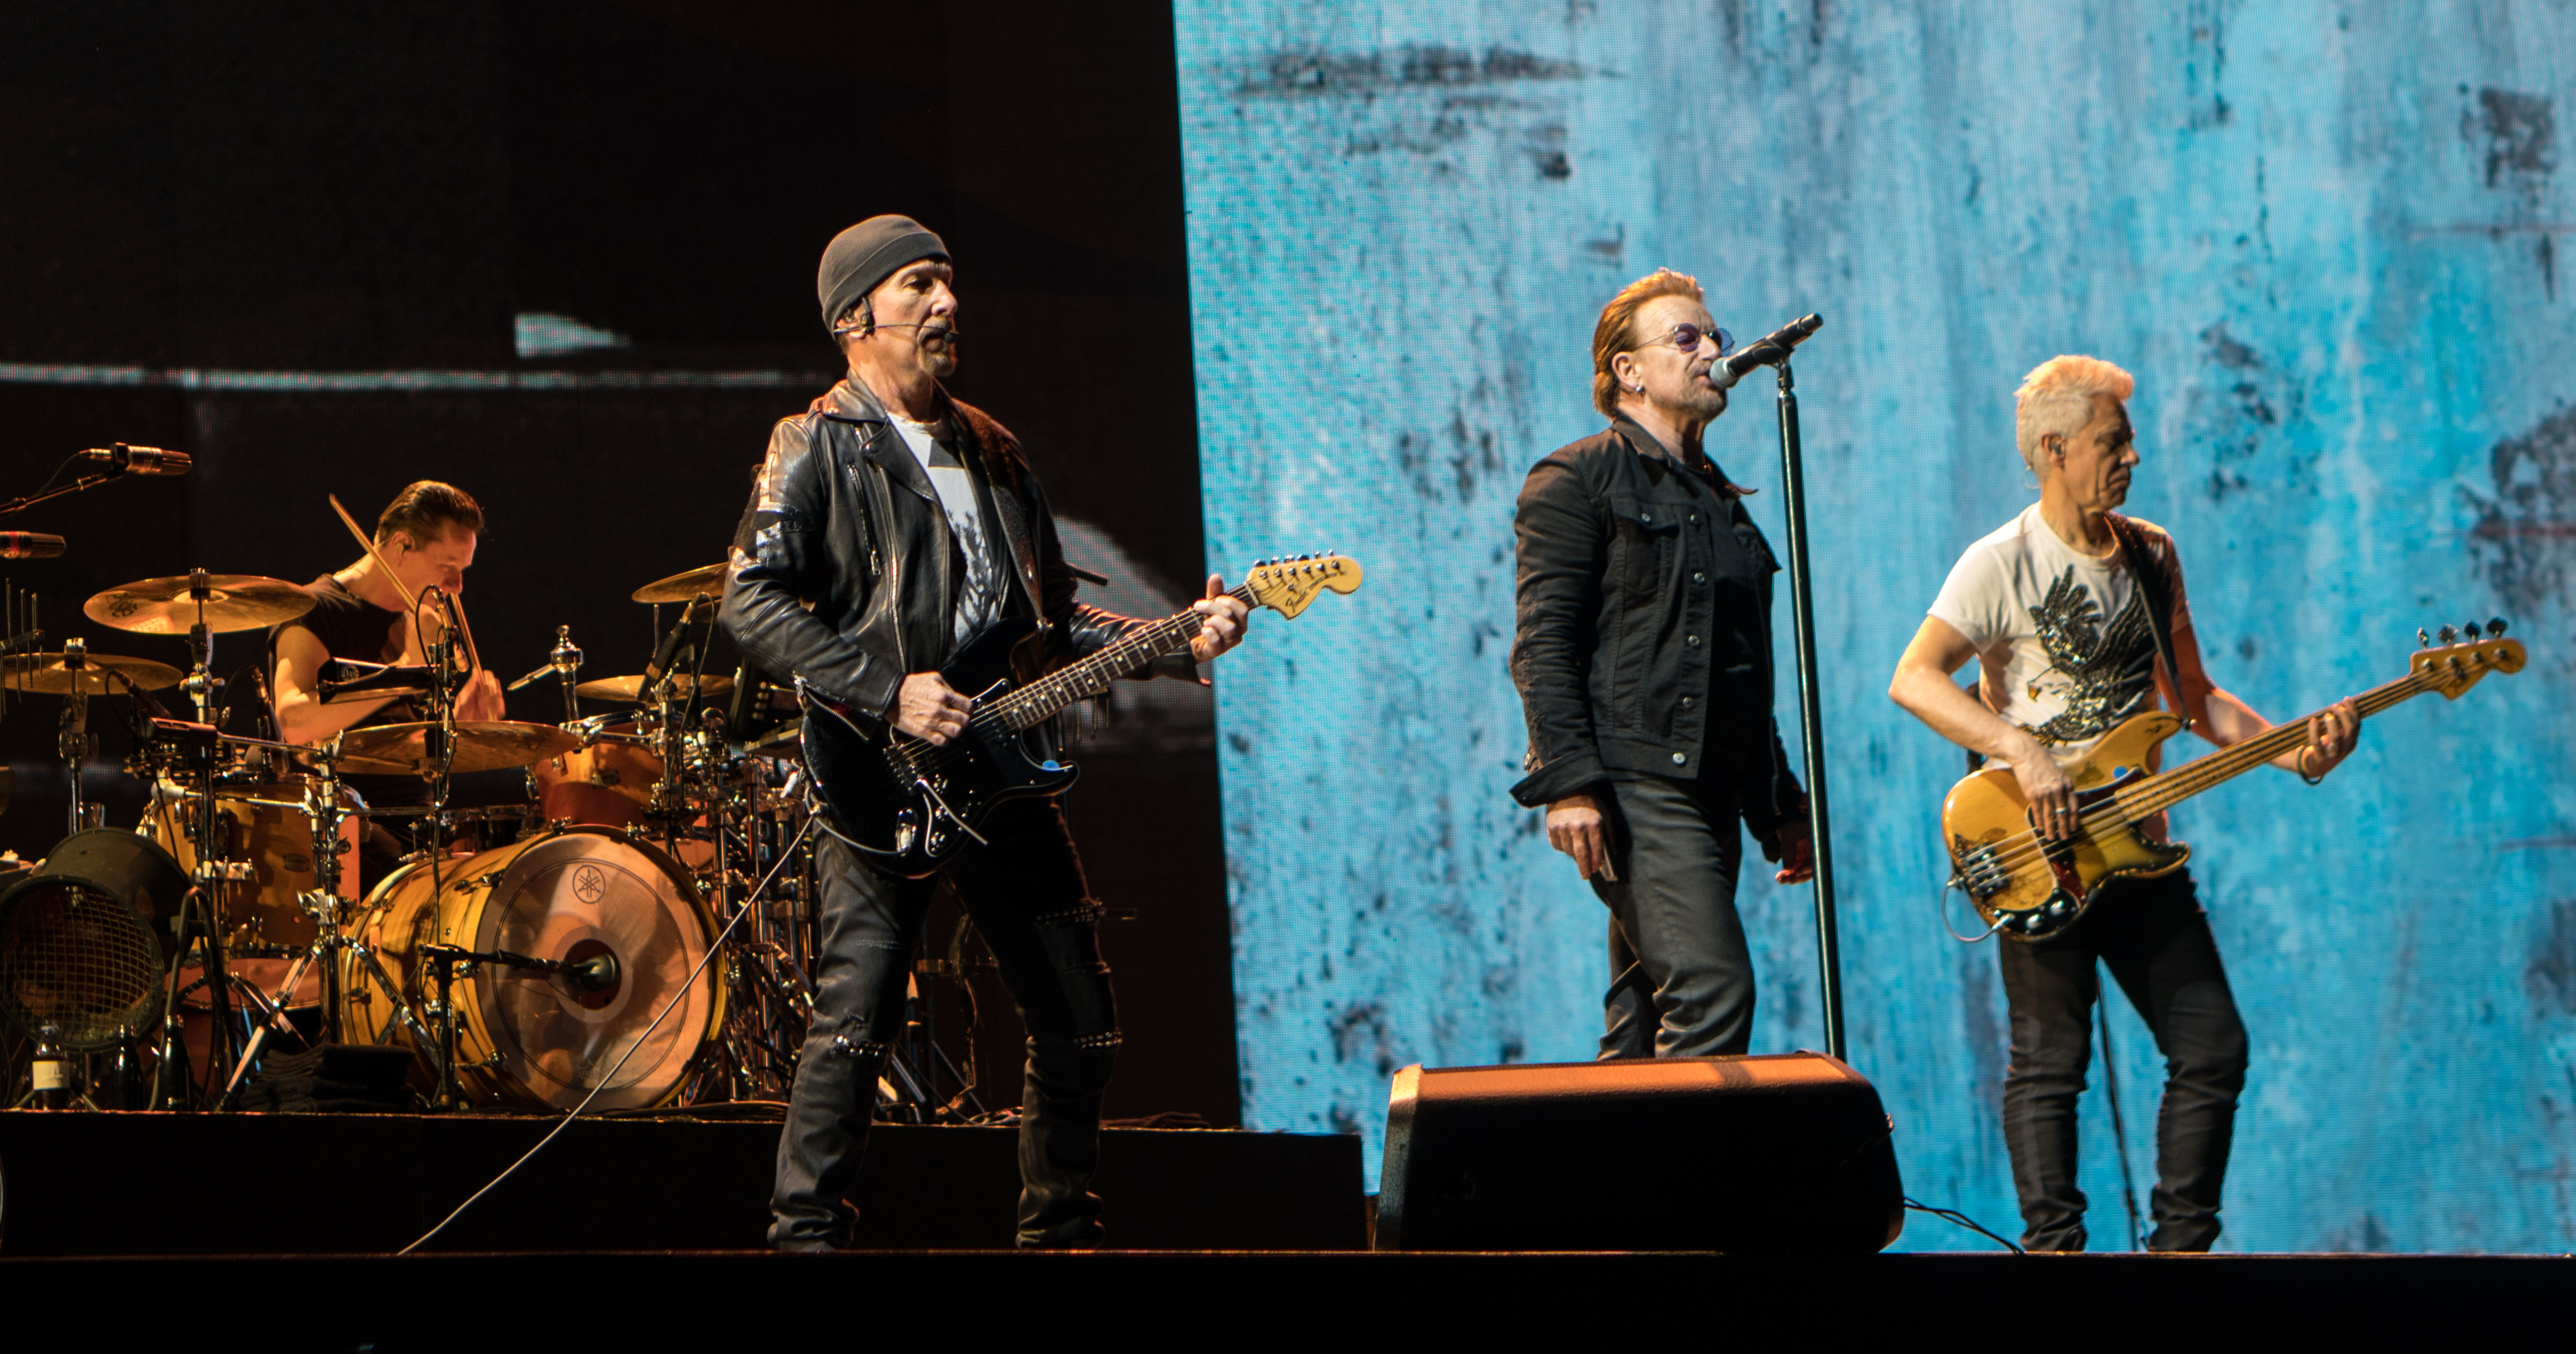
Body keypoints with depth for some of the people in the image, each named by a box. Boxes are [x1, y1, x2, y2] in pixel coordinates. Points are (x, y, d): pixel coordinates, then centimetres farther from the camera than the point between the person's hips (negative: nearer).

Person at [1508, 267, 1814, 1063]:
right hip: (1630, 785, -8)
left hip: (1709, 791, 8)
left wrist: (1781, 811, 24)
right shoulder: (1578, 480, 1)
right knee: (1713, 990, -21)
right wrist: (1568, 783, -19)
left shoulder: (1719, 502, 25)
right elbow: (1542, 644, -9)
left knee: (1645, 1027, 5)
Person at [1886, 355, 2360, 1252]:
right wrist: (2024, 752, -28)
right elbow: (1913, 680, -20)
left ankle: (2180, 1243, 12)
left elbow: (2191, 697, 18)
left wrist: (2293, 750, 3)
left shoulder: (2152, 556, 12)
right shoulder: (2002, 564, -9)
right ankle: (2053, 1244, 2)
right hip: (2037, 851, -6)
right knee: (2050, 1060, -5)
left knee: (2214, 1049, 3)